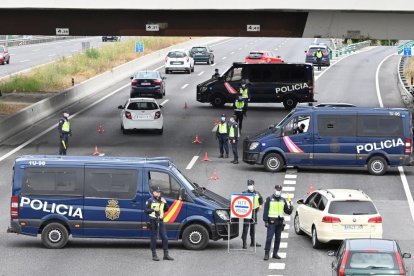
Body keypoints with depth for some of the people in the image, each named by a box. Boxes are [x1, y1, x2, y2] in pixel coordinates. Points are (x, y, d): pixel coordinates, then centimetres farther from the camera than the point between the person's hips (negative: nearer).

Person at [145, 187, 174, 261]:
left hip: (160, 221, 5)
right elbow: (146, 210, -6)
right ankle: (154, 255, 4)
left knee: (165, 238, 4)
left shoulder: (162, 200, 15)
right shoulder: (150, 201, -1)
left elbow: (166, 209, 14)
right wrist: (153, 209, -20)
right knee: (154, 238, -1)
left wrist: (165, 203, -3)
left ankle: (166, 255, 10)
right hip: (153, 221, -5)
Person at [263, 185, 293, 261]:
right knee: (269, 238, -10)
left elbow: (287, 211, 13)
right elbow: (265, 211, -3)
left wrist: (290, 206, -8)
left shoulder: (283, 200, 13)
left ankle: (275, 253, 17)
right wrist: (266, 221, -10)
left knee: (278, 239, 9)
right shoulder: (269, 199, 1)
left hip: (280, 222, 5)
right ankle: (266, 254, -9)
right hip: (272, 221, -5)